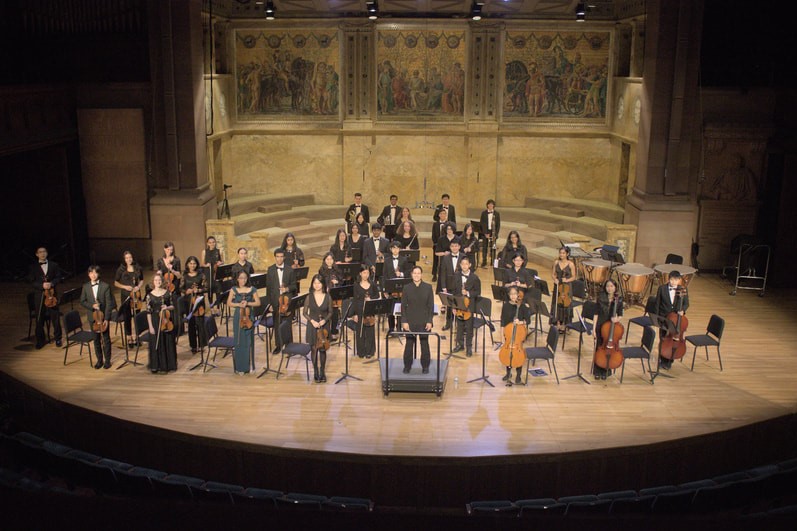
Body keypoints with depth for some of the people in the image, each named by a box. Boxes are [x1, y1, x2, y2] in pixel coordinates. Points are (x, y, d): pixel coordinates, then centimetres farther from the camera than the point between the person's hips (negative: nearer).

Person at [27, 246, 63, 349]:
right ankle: (40, 340, 14)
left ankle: (57, 338, 16)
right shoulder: (33, 267, 3)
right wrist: (42, 285, -17)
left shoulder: (54, 265, 7)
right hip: (39, 295, 0)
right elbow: (31, 281, -1)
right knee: (39, 319, 3)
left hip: (52, 294, 1)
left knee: (55, 317, 3)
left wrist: (51, 283, -14)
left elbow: (59, 277, 6)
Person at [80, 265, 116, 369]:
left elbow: (108, 304, -10)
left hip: (104, 316, -3)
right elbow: (82, 301, 5)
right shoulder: (85, 287, 1)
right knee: (96, 339, 11)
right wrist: (92, 306, -15)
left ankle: (107, 360, 18)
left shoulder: (105, 286, -9)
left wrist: (106, 319, -14)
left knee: (106, 339, 6)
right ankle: (99, 360, 24)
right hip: (93, 317, 3)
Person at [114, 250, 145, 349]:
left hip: (136, 295, 2)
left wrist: (139, 286, -7)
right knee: (127, 317, 2)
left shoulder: (138, 268, 1)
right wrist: (124, 286, -13)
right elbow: (116, 283, 3)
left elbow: (141, 280, 13)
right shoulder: (121, 270, -4)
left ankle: (135, 337, 21)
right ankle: (129, 339, 12)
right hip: (125, 296, -2)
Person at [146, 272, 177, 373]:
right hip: (155, 322, -1)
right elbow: (148, 312, -3)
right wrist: (150, 326, -8)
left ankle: (168, 365, 19)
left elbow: (172, 306, 9)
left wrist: (167, 307, -14)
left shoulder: (168, 293, 1)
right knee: (156, 344, 2)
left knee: (168, 342, 6)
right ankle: (155, 366, 13)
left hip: (167, 320, 1)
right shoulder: (150, 295, -3)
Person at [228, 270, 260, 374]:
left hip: (249, 316, 0)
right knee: (238, 341, 0)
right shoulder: (234, 289, 4)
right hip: (238, 317, 0)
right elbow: (229, 303, 1)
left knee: (248, 341, 2)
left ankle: (247, 365, 10)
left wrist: (247, 303, -14)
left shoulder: (252, 289, 3)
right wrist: (238, 304, -14)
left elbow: (258, 303, 0)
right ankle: (239, 367, 5)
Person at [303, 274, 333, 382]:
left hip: (324, 326, 0)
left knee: (322, 349, 5)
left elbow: (330, 312, 4)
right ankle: (315, 372, 18)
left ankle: (322, 372, 18)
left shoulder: (328, 297, -4)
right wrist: (312, 320, -16)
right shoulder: (309, 297, -5)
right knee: (314, 349, 4)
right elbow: (305, 313, 0)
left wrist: (324, 320, -14)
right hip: (312, 326, 0)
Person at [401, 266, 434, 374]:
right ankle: (407, 366, 19)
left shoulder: (428, 287, -2)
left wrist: (429, 321, -7)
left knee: (424, 344, 7)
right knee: (409, 344, 6)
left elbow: (431, 305, -1)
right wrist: (404, 321, -6)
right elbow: (403, 305, 0)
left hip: (424, 321, 0)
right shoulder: (406, 288, -1)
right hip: (410, 321, 0)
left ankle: (425, 366, 19)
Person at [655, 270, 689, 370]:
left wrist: (682, 310, -21)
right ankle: (662, 360, 23)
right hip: (664, 318, -1)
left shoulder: (683, 290, -2)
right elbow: (657, 304, 0)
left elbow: (686, 303, 0)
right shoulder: (662, 289, -5)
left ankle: (669, 361, 23)